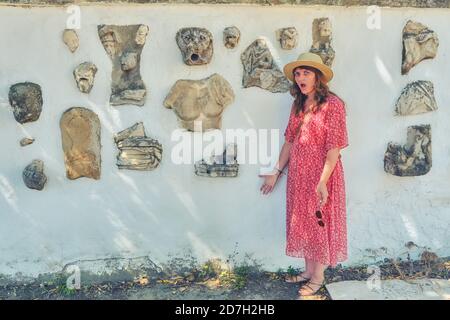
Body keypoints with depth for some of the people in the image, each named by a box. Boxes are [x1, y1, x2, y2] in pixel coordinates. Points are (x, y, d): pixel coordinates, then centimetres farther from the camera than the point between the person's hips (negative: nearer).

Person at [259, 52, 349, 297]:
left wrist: (322, 181, -22)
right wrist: (276, 172, 12)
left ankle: (318, 277, 24)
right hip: (298, 174, 7)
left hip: (321, 175, -7)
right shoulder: (298, 105, 9)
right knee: (302, 222, 15)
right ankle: (308, 271, 32)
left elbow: (334, 147, -17)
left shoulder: (332, 104, -12)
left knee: (320, 223, 7)